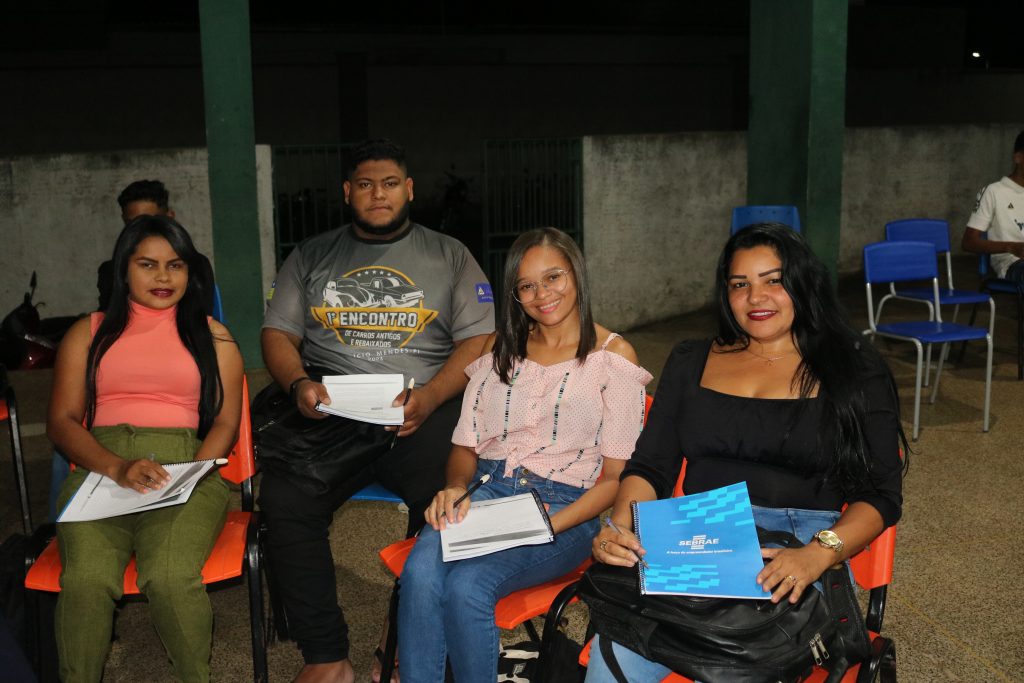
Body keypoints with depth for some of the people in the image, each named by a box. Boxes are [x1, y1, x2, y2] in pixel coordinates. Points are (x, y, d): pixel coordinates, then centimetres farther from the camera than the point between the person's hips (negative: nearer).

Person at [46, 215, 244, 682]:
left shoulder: (212, 337, 18)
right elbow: (61, 423, 10)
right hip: (100, 469, 1)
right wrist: (117, 468, -10)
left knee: (171, 578, -31)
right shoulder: (89, 333, 19)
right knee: (87, 580, -30)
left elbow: (225, 423, 10)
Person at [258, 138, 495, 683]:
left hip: (422, 412, -1)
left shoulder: (449, 255, 15)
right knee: (283, 500, -26)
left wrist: (429, 397, -13)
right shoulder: (312, 256, 20)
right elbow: (278, 333, 14)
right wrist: (299, 383, -9)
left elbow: (478, 339, 6)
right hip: (329, 409, 2)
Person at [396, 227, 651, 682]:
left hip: (565, 506, -3)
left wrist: (553, 525, -15)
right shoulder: (502, 347, 18)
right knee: (420, 571, -31)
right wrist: (454, 488, -7)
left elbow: (615, 476, 0)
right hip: (486, 489, 4)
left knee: (467, 585, -33)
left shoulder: (613, 355, 4)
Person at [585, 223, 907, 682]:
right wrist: (620, 525, -9)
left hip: (799, 545, -2)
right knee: (620, 638, -30)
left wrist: (818, 554, -17)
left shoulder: (853, 371, 10)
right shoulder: (692, 362, 19)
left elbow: (881, 495, 3)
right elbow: (649, 467, 13)